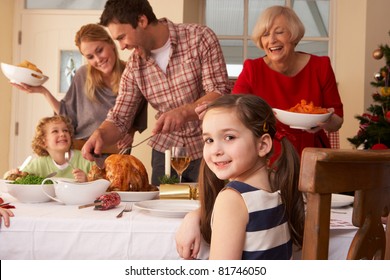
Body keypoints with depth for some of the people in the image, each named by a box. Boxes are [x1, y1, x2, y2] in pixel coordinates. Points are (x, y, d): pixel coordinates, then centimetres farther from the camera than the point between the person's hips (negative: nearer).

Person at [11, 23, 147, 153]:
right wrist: (43, 91, -7)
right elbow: (69, 116, 0)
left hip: (115, 154, 0)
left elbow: (138, 118, 6)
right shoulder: (83, 76, -8)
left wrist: (131, 132, -11)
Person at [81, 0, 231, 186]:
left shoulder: (200, 38, -12)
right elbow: (119, 119, 1)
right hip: (166, 149, 3)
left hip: (208, 150, -3)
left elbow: (220, 93, -17)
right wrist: (100, 134, -20)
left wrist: (183, 112, -33)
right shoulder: (134, 66, -1)